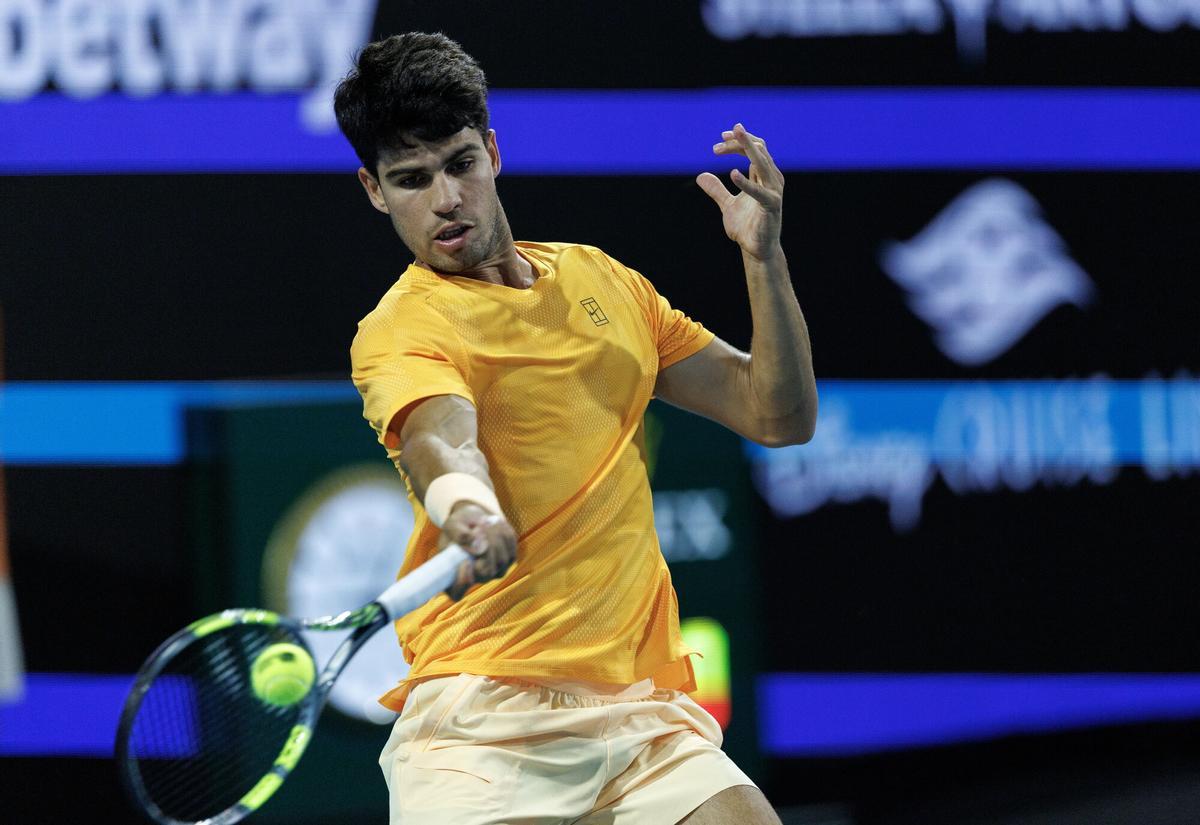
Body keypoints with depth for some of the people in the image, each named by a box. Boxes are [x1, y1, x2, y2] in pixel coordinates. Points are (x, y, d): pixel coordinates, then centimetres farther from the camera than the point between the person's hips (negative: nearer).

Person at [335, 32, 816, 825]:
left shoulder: (601, 281, 17)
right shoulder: (399, 332, -3)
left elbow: (779, 417, 18)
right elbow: (442, 442, -25)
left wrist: (764, 254, 4)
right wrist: (465, 505, -47)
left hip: (641, 712, 5)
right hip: (484, 721, -5)